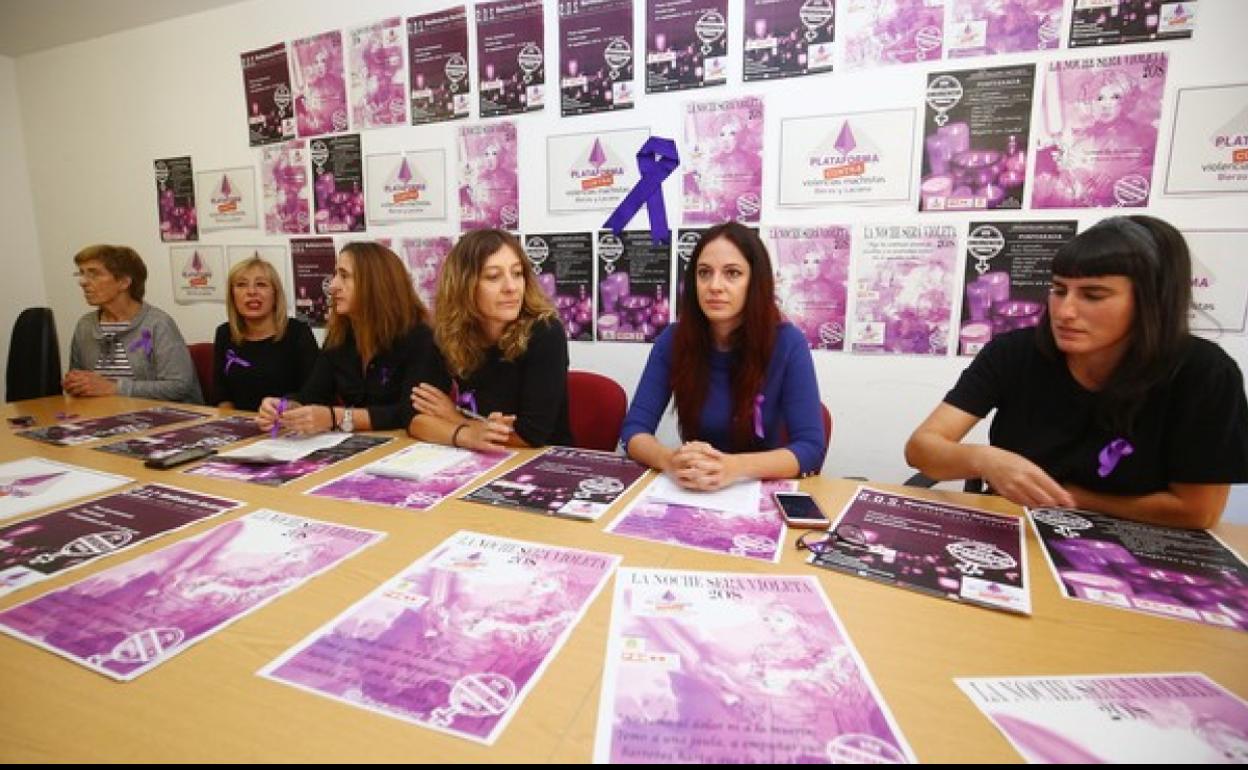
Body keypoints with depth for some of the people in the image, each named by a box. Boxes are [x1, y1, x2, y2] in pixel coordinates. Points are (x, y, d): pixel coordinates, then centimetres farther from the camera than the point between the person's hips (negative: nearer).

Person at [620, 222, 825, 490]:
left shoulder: (787, 343, -12)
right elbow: (634, 429, -10)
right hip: (691, 493, 1)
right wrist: (670, 460, -31)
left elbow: (811, 447, -16)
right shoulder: (673, 340, -7)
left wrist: (735, 467, -32)